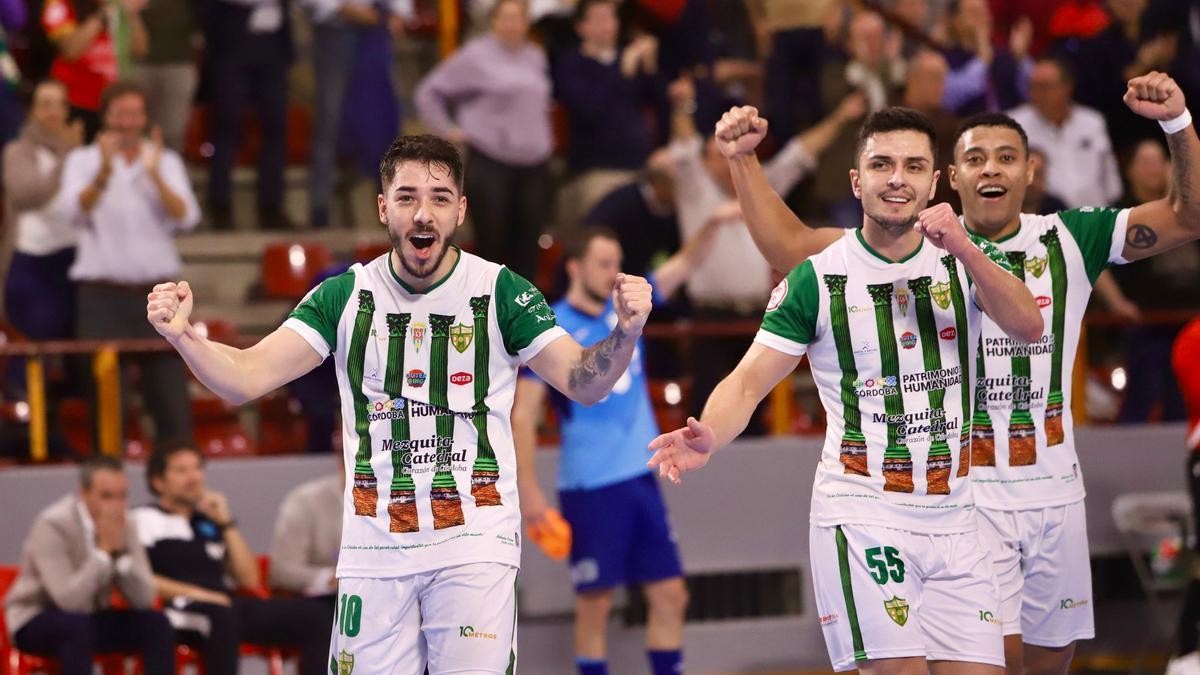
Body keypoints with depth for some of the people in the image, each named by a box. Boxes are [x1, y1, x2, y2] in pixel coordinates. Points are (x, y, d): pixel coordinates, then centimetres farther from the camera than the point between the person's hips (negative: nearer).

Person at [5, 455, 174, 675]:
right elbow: (68, 600, -33)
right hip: (36, 622, -6)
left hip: (91, 618, 6)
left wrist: (121, 552, -24)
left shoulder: (124, 525, -6)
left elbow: (143, 599, -10)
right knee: (78, 626, -37)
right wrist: (104, 550, -32)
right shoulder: (53, 524, -23)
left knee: (156, 624, -16)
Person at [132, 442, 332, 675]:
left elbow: (250, 579, 20)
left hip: (225, 605, 6)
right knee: (221, 615, -42)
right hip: (180, 610, -6)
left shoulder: (210, 521, 27)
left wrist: (227, 523, 13)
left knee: (314, 614, -14)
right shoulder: (145, 519, 10)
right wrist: (193, 593, -16)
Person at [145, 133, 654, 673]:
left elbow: (584, 384, -4)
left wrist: (625, 333, -25)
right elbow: (245, 379, -3)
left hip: (474, 542, -2)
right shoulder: (345, 296, 3)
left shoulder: (500, 292, -2)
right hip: (373, 544, 2)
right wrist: (182, 335, -22)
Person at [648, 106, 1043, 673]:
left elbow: (1027, 326, -9)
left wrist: (965, 249, -23)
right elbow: (750, 380, -5)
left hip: (952, 516, 4)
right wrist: (709, 436, -26)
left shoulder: (963, 259, 8)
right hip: (861, 513, -4)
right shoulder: (820, 278, 0)